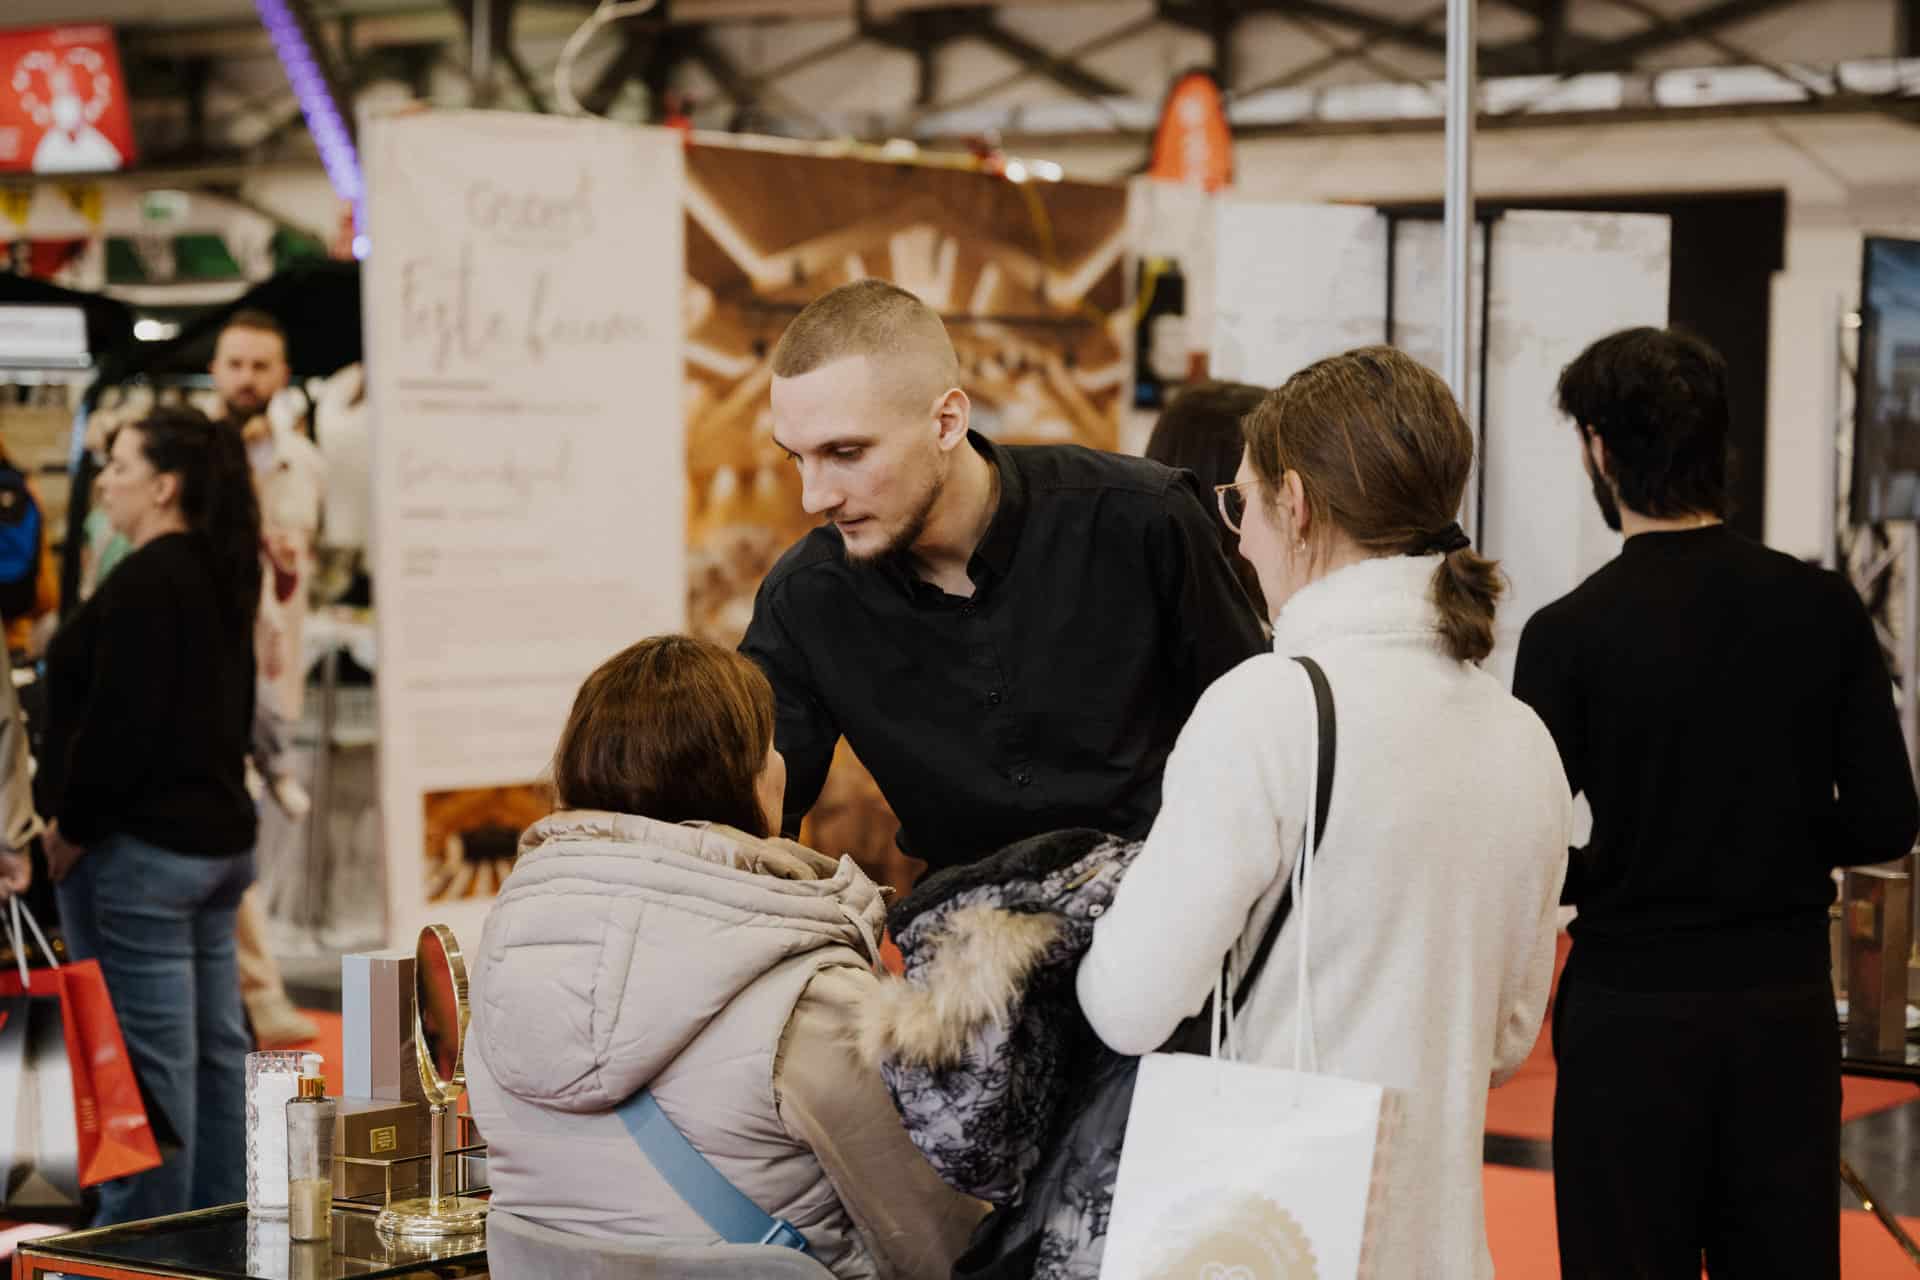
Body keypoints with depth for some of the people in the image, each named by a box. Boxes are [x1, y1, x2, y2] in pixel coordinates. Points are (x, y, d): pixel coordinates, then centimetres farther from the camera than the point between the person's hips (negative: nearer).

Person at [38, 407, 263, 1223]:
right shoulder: (220, 579, 13)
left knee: (145, 1057, -5)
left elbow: (119, 722, -21)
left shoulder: (145, 582, -17)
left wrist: (71, 827, -11)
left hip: (140, 848, -10)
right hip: (217, 832, 10)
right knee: (214, 1045, 13)